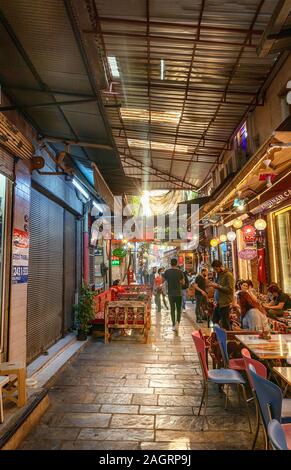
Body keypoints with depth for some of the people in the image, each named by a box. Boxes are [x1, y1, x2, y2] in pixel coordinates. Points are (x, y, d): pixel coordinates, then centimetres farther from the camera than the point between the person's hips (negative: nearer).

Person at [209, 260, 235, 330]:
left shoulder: (228, 275, -12)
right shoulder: (218, 274, 15)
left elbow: (230, 289, -20)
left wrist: (217, 286, -22)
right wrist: (214, 285, 7)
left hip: (225, 303, -9)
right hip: (218, 302, 9)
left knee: (225, 323, -1)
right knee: (215, 320, 14)